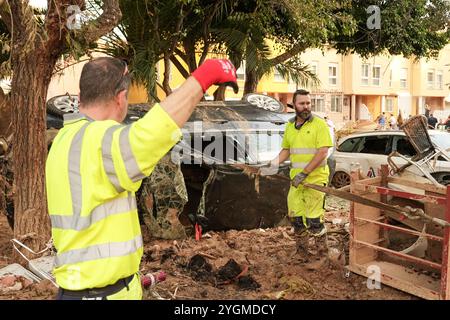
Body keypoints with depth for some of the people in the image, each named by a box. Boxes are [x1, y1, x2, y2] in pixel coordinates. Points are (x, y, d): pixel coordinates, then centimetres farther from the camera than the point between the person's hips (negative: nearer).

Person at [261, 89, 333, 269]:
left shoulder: (319, 124, -8)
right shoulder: (290, 126, 11)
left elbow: (322, 152, -15)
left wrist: (304, 173, -20)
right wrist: (272, 165, 4)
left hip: (315, 178, -6)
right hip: (296, 179, 6)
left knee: (313, 220, -5)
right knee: (296, 217, 12)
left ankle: (319, 255, 12)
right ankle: (303, 253, 27)